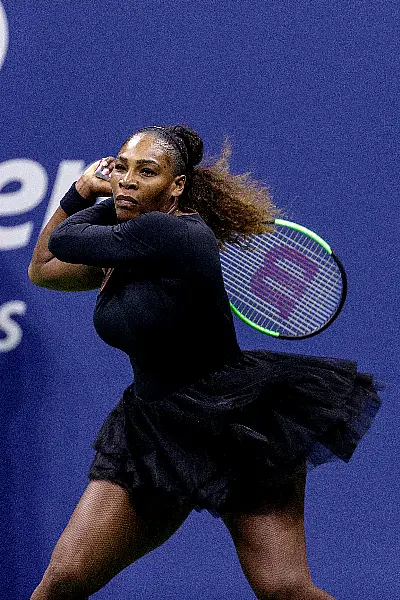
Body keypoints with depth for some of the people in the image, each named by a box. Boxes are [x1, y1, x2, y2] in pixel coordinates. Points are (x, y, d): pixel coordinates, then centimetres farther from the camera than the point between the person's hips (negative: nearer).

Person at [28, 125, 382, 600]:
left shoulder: (168, 233, -21)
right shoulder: (122, 251, 4)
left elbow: (63, 240, -10)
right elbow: (42, 269, 20)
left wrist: (113, 206, 8)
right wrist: (80, 191, 12)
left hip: (236, 426, -7)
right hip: (154, 431, 7)